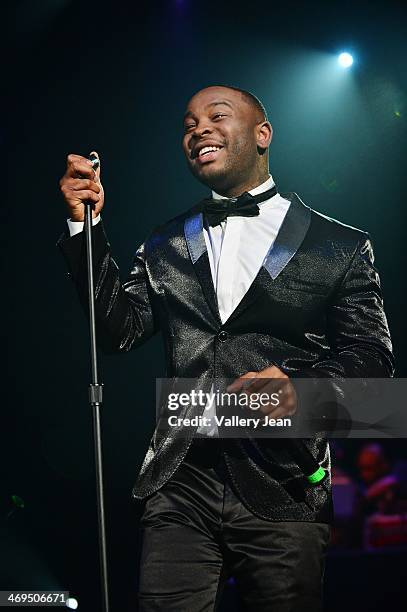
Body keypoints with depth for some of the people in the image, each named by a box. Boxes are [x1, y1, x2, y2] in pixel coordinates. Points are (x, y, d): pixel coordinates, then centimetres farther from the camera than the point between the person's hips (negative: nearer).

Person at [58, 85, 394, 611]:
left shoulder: (340, 247, 5)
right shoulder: (165, 246, 16)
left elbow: (370, 354, 2)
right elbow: (120, 330, 7)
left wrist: (301, 387, -18)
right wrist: (88, 224, 0)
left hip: (283, 494, -2)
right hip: (180, 486, 2)